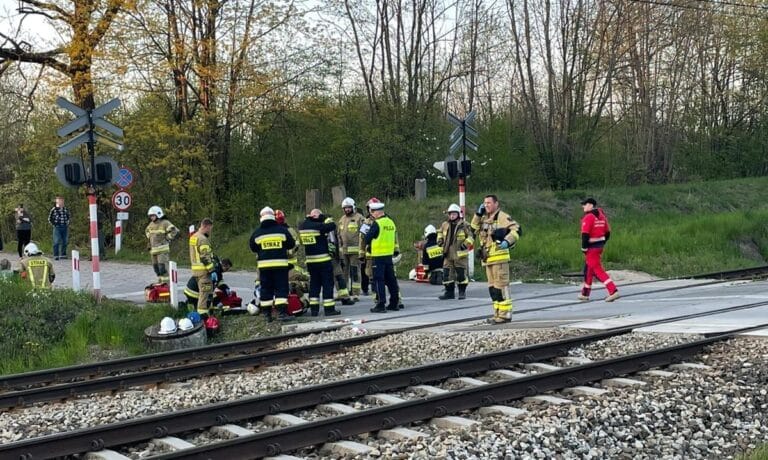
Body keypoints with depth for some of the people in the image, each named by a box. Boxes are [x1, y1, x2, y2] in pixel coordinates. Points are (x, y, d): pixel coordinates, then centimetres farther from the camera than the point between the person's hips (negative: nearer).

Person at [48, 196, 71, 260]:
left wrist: (68, 223, 14)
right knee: (56, 241, -7)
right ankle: (56, 255, -5)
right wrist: (53, 224, -3)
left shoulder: (66, 209, 7)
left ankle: (63, 255, 16)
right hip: (57, 227, -5)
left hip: (65, 227, 5)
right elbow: (49, 218, 1)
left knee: (64, 242, 7)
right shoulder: (54, 209, -6)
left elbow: (69, 216, 23)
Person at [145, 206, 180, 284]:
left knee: (163, 267, -16)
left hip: (163, 249, -8)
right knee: (156, 267, 12)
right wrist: (149, 238, 23)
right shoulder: (151, 224, 16)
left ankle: (166, 283, -16)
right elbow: (147, 230, 38)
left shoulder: (165, 223, -9)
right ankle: (160, 281, 23)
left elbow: (175, 231, -16)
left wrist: (167, 239, -11)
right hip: (153, 250, 8)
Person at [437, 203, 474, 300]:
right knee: (447, 274, 4)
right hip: (448, 254, 5)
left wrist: (466, 244, -16)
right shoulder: (445, 225, 10)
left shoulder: (464, 225, -4)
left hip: (460, 254, -4)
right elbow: (440, 233, 27)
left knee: (461, 274, -1)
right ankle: (449, 292, 13)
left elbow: (470, 236, -3)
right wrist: (440, 240, 10)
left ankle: (462, 292, 10)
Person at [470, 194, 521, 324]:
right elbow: (474, 229, 24)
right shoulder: (485, 219, 20)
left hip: (499, 258, -9)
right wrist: (478, 214, 13)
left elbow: (516, 229, -16)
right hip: (488, 259, 9)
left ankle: (505, 314, -6)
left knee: (501, 285, -9)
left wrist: (507, 241, -30)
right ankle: (498, 313, 21)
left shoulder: (502, 217, -8)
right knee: (492, 287, 13)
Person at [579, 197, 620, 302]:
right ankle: (585, 294, 26)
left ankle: (613, 291, -15)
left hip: (591, 247, -9)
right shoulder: (602, 215, 11)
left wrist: (584, 249, -12)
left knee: (597, 270, -7)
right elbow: (607, 233, 14)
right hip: (600, 245, 9)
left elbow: (585, 235, -20)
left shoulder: (588, 217, -16)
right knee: (588, 269, 18)